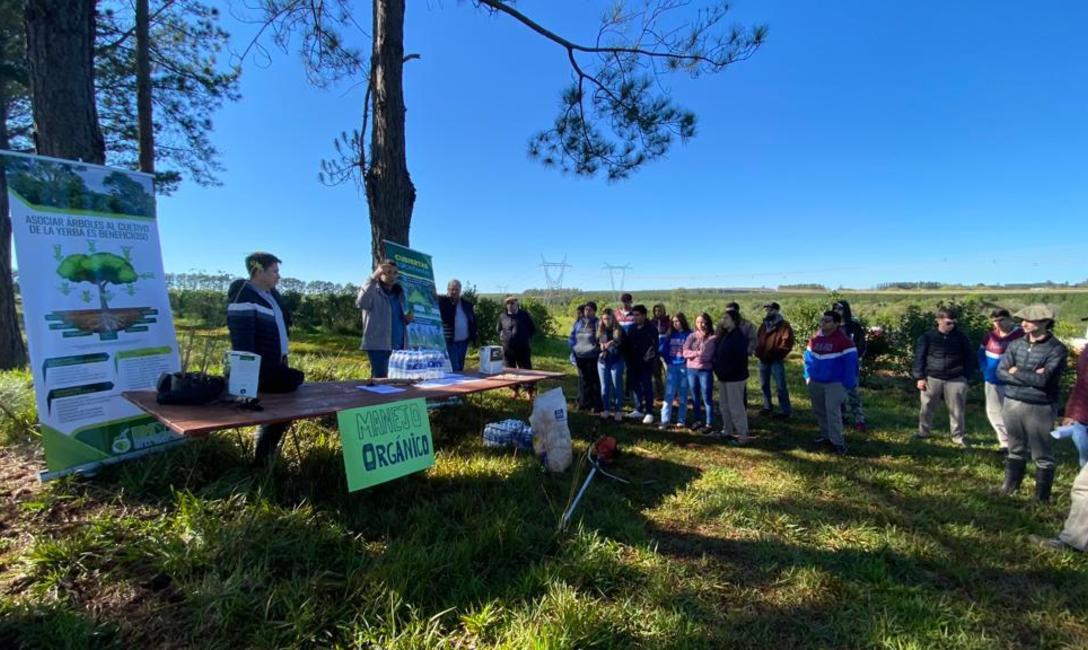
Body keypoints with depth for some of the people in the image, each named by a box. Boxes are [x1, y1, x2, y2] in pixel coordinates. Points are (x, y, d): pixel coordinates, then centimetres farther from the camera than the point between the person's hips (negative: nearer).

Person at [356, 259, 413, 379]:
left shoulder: (399, 293, 17)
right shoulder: (373, 292, -3)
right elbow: (360, 303, -27)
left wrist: (407, 319, 4)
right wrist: (373, 277, -35)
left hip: (399, 346, 7)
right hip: (378, 345, -7)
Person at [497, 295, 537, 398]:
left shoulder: (524, 315, -1)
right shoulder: (502, 316, 5)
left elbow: (533, 329, 8)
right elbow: (498, 329, 22)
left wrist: (526, 338, 2)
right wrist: (503, 337, 10)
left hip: (522, 349, -3)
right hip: (507, 349, 3)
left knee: (526, 370, -2)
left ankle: (530, 392, 4)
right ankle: (516, 390, 24)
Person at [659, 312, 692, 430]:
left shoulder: (689, 334, -4)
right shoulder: (670, 335, 10)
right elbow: (665, 349, 13)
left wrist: (687, 364, -11)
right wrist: (666, 363, 5)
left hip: (684, 367, -3)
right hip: (671, 367, 3)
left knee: (682, 395, 5)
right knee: (669, 394, -1)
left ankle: (681, 420, 14)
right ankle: (665, 420, -2)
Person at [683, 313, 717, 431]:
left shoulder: (713, 338, -5)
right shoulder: (692, 336, 7)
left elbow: (711, 356, -13)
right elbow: (685, 352, -2)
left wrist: (694, 354, -9)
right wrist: (697, 353, -15)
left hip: (706, 370, -4)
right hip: (691, 370, 4)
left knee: (707, 398, 1)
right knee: (695, 397, 14)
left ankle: (709, 424, 10)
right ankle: (698, 420, 27)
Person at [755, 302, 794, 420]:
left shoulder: (784, 325, -8)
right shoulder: (764, 324, 14)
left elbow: (787, 343, -15)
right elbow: (757, 339, 18)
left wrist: (775, 354, -17)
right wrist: (758, 351, 3)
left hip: (776, 361, -7)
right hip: (763, 360, 7)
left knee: (781, 387, -4)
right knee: (764, 385, 15)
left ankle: (786, 411, 3)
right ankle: (768, 407, 27)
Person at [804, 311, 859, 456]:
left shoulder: (843, 340, -13)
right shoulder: (815, 338, 6)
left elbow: (851, 361, -15)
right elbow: (808, 356, 15)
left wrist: (848, 383, -17)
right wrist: (807, 376, 9)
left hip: (835, 383, -7)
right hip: (816, 382, 7)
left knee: (832, 411, -12)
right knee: (818, 410, 14)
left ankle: (838, 442, -3)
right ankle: (826, 435, 30)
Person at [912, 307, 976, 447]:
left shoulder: (960, 337, 3)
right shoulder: (928, 337, -3)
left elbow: (969, 357, 11)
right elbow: (919, 357, -2)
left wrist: (966, 376, 4)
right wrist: (920, 377, -6)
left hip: (956, 379, 1)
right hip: (932, 378, -1)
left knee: (956, 409, 7)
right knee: (927, 407, 8)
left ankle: (958, 436, 20)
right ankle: (923, 431, 24)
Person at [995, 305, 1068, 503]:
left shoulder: (1057, 349, -11)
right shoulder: (1016, 344, 3)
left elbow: (1043, 380, -20)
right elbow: (1001, 372, -4)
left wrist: (1016, 372, -8)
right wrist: (1031, 377, -15)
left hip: (1040, 408, -4)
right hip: (1011, 404, 4)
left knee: (1042, 456, 8)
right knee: (1015, 450, 19)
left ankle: (1042, 498, 21)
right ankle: (1009, 487, 31)